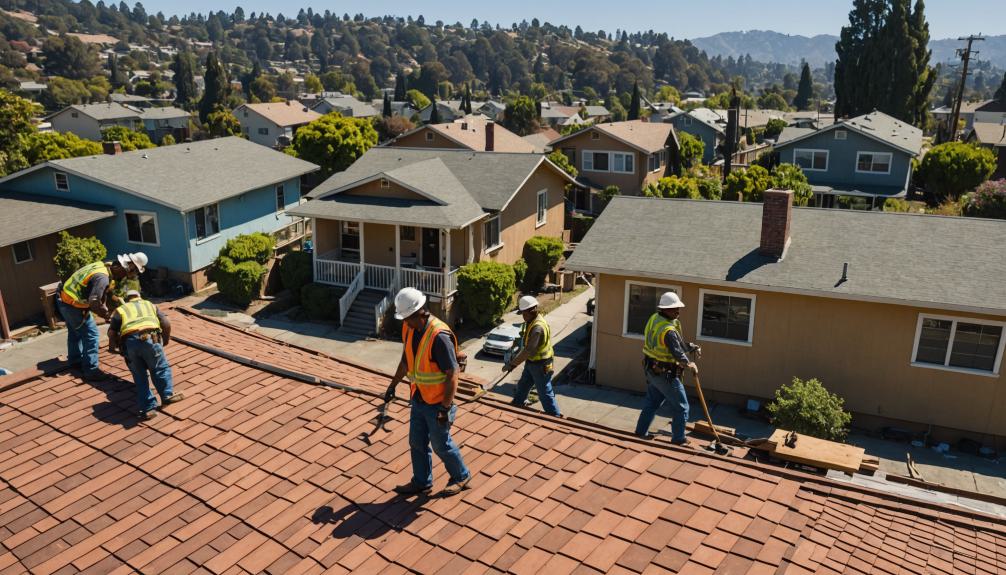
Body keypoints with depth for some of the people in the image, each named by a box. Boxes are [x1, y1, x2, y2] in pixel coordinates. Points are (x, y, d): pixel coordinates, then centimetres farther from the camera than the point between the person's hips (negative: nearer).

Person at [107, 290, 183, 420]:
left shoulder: (120, 310, 28)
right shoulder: (149, 304, 30)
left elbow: (111, 332, 14)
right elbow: (166, 324, 18)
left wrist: (113, 347, 32)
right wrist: (165, 340, 34)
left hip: (130, 341, 1)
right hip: (150, 338, -1)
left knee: (139, 375, 13)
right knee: (160, 368, 21)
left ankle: (148, 408, 12)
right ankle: (167, 395, 21)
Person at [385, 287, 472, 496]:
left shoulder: (439, 336, -28)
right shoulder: (409, 329, -3)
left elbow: (452, 374, -25)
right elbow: (406, 359, 14)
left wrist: (445, 408, -24)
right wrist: (393, 385, 18)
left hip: (436, 403, -7)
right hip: (418, 398, 8)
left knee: (441, 445, 10)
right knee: (417, 442, 18)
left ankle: (461, 477, 33)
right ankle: (422, 482, 36)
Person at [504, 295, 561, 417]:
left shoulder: (538, 327, -30)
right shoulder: (531, 321, 2)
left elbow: (529, 351, -32)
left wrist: (512, 364, -27)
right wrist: (515, 361, 14)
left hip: (540, 365, -10)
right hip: (531, 362, 10)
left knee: (545, 393, 3)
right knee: (522, 386, 24)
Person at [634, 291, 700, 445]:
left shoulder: (655, 318, 0)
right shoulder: (669, 330, -28)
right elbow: (678, 354, -22)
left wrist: (692, 347, 7)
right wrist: (690, 364, -3)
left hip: (651, 369, 9)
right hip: (665, 374, -9)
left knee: (652, 401, 24)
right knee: (681, 407, 7)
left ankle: (641, 431, 33)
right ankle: (678, 439, 17)